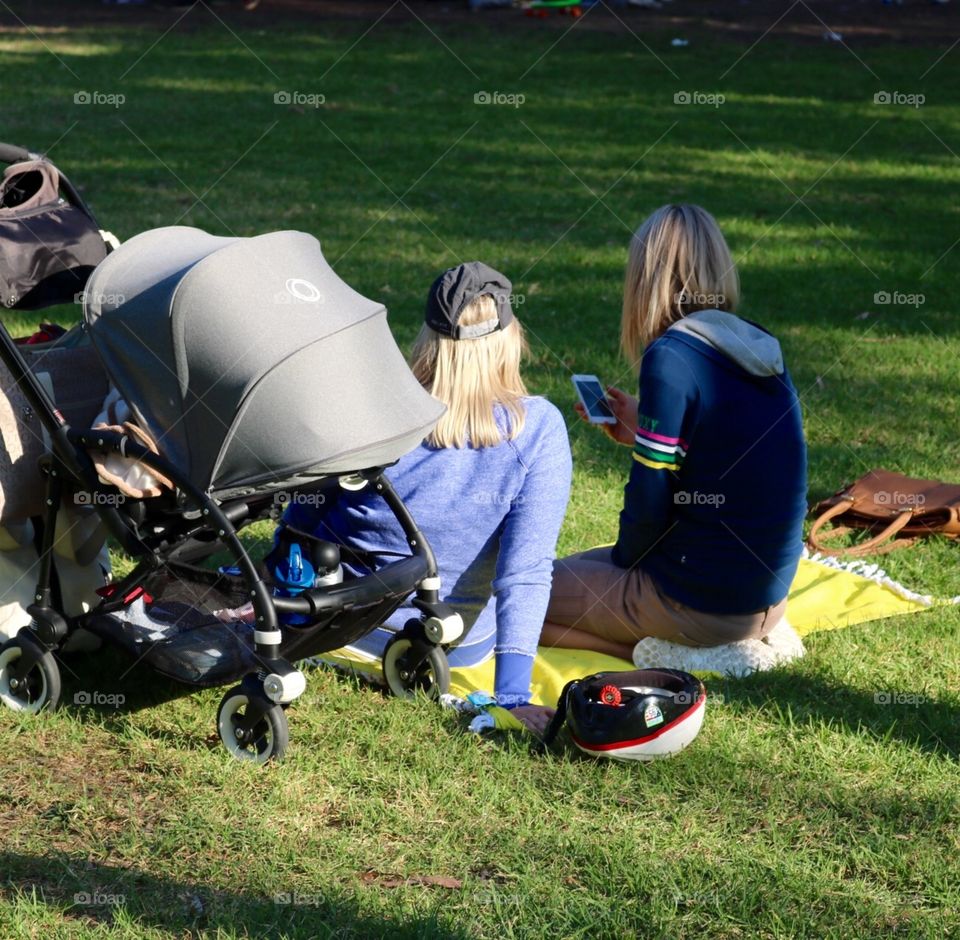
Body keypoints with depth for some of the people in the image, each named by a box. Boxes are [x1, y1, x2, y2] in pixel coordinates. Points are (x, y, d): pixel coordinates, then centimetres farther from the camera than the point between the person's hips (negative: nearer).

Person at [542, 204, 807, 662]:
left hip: (702, 603, -8)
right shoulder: (760, 348, 5)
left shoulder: (672, 357, -18)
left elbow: (650, 501, -15)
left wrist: (623, 558, 3)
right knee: (574, 568, 28)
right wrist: (644, 432, 18)